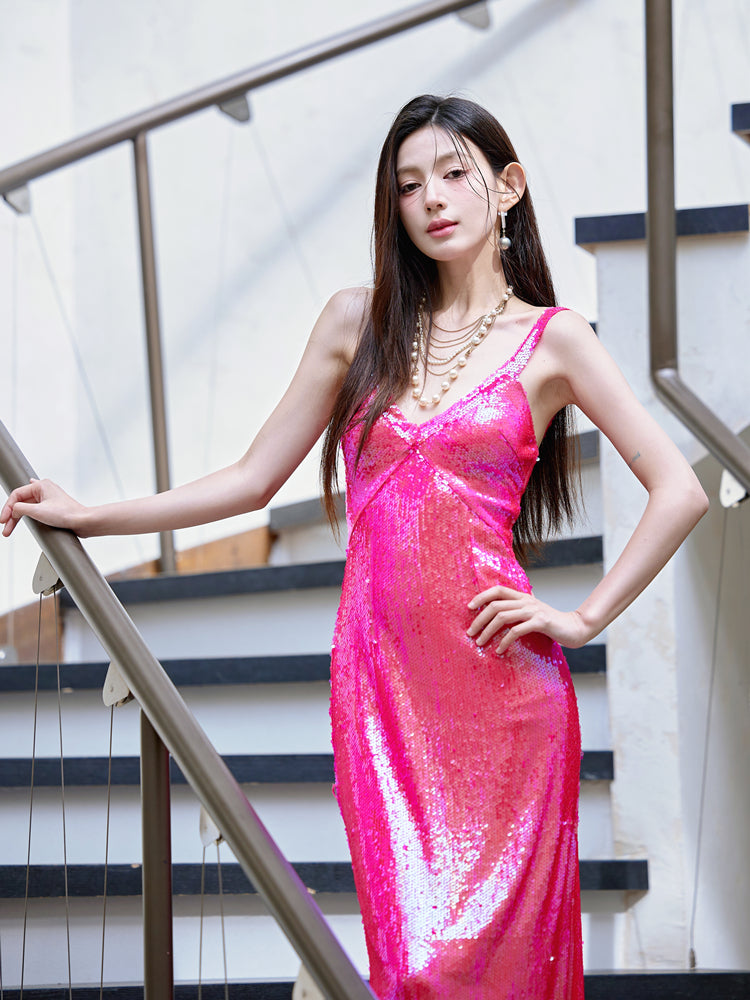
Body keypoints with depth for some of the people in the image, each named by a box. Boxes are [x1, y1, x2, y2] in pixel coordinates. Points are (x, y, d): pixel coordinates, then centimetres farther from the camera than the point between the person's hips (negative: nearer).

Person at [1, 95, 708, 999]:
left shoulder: (551, 340, 5)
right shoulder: (358, 322, 12)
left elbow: (678, 490, 1)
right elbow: (254, 479, 15)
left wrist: (583, 619, -3)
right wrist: (87, 517, 13)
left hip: (499, 682, -2)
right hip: (380, 677, 2)